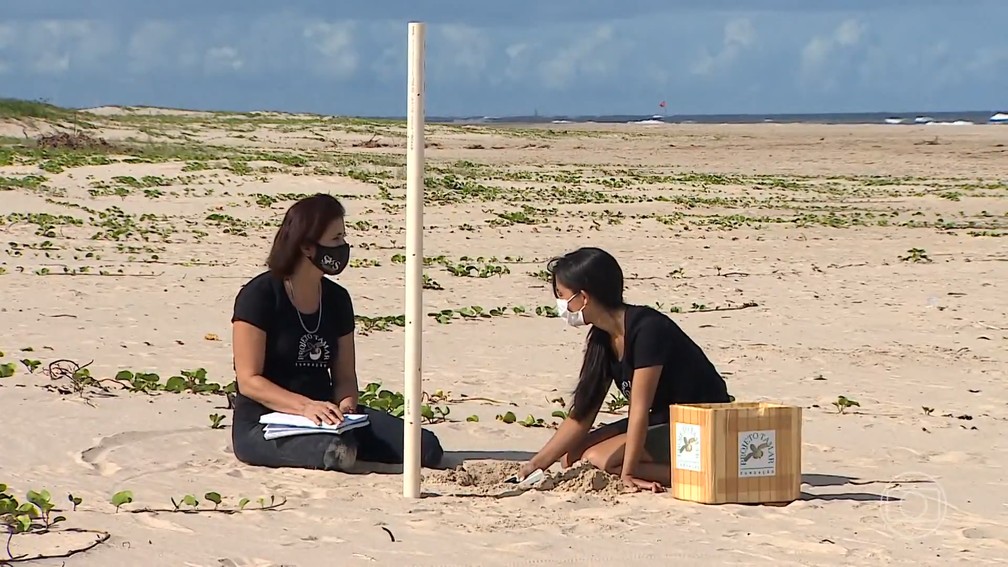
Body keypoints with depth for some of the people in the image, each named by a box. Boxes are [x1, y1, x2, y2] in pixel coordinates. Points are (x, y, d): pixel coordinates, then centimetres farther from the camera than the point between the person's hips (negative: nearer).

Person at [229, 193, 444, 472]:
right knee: (338, 452, -41)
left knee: (426, 448, -12)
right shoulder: (259, 296, -8)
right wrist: (306, 407, -26)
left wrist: (346, 405, -11)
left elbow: (345, 376, 13)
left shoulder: (337, 299, 12)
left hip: (325, 415, 8)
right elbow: (249, 381, -13)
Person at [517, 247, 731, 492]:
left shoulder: (647, 329, -24)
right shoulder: (602, 340, 3)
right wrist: (536, 463, -4)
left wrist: (627, 474, -23)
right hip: (663, 422, 10)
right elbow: (581, 417, 4)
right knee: (572, 456, 1)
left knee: (598, 459, -21)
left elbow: (639, 409, -24)